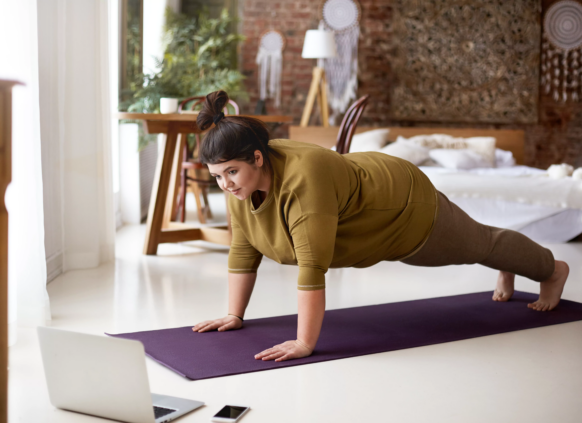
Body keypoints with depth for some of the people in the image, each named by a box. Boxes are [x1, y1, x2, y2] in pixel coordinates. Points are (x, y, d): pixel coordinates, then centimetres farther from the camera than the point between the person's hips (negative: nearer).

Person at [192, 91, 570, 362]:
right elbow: (243, 250, -9)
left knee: (479, 244, 20)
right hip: (374, 224, 7)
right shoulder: (241, 181, -18)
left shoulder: (303, 179, -43)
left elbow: (313, 267, -44)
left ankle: (552, 269, 49)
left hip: (407, 213, -7)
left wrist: (304, 344, -41)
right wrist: (235, 315, -8)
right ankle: (508, 270, 62)